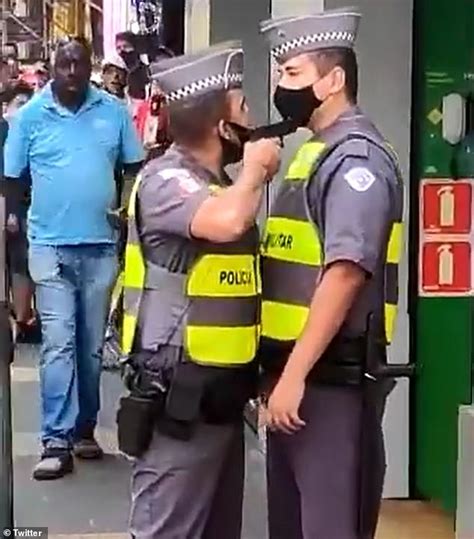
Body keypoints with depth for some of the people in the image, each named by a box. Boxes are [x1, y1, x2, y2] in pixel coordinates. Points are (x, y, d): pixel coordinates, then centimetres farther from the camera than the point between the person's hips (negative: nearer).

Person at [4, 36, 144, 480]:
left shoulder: (113, 110, 3)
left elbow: (135, 168, 11)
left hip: (101, 245, 2)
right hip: (51, 245, -2)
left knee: (92, 345, 11)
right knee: (58, 344, -7)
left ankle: (84, 430, 25)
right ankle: (56, 442, -4)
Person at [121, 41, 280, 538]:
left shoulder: (219, 185, 14)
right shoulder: (166, 180, -14)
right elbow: (228, 221, -34)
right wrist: (256, 167, -16)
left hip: (220, 389, 10)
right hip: (180, 392, -10)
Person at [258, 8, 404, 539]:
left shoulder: (355, 157, -13)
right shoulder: (315, 152, 15)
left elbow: (345, 274, -22)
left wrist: (295, 374, -23)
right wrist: (280, 370, 16)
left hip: (331, 377, -9)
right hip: (295, 368, 9)